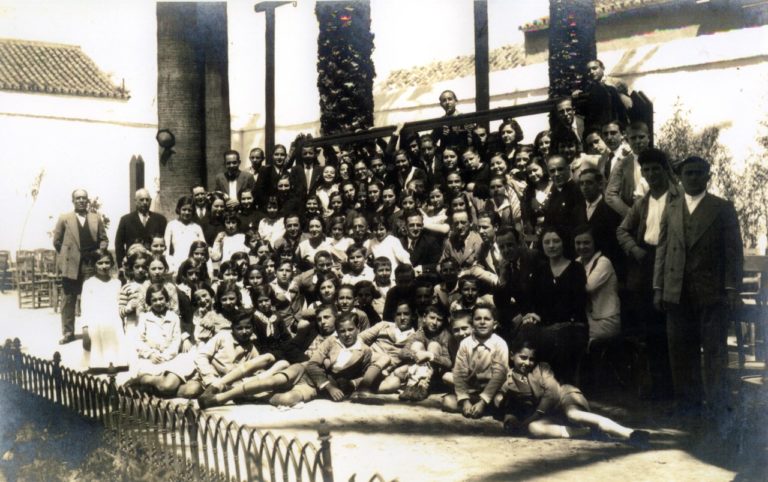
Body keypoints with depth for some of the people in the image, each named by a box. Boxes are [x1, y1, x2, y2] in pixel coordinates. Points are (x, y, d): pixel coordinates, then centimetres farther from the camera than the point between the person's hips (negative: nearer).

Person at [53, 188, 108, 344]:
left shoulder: (96, 218, 9)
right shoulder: (64, 219, 5)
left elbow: (103, 239, 10)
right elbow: (56, 241, 6)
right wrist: (66, 256, 2)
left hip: (92, 265, 1)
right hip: (71, 265, -1)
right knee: (69, 300, 4)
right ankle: (68, 333, 10)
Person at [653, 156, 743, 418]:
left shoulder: (723, 208, 4)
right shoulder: (671, 209, 14)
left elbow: (734, 251, -1)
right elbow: (662, 249, 11)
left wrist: (732, 289, -8)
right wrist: (659, 287, 5)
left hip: (712, 293, -3)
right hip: (677, 293, 3)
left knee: (714, 351, -1)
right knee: (682, 351, 5)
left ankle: (717, 408, 5)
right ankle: (687, 405, 14)